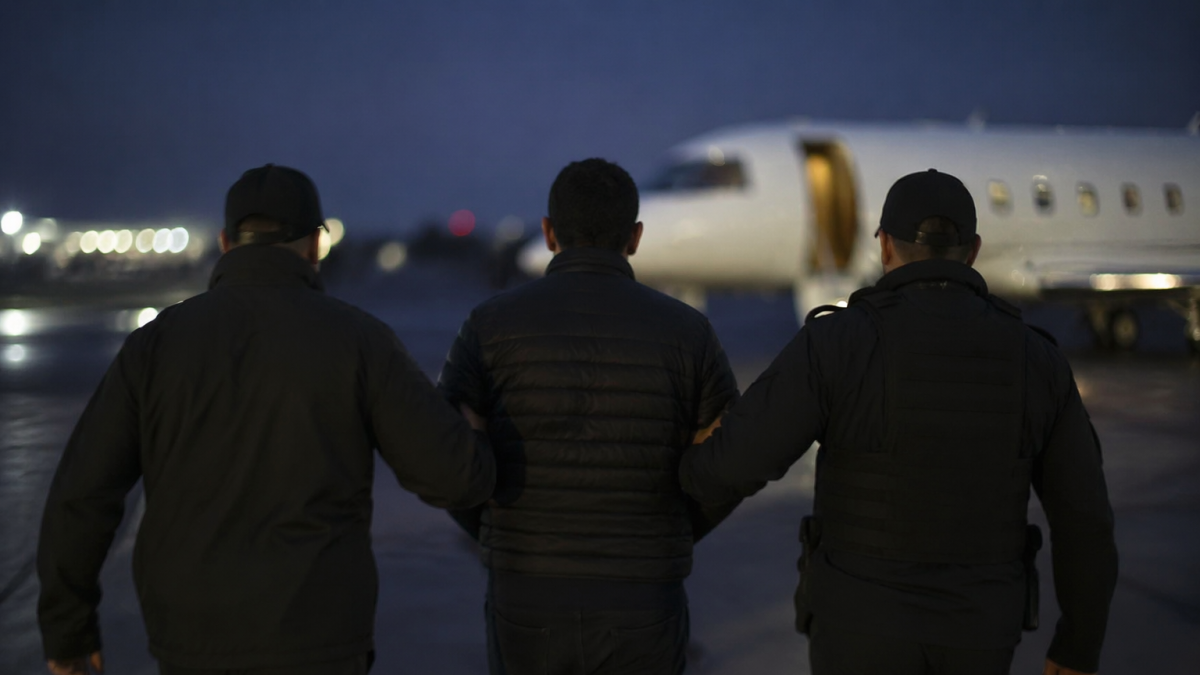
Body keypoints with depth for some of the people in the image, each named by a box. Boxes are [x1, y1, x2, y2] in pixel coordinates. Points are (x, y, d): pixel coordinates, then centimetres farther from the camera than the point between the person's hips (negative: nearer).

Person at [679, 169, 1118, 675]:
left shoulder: (837, 343, -15)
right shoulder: (1034, 360, -4)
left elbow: (728, 467, -17)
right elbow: (1083, 518, -1)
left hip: (865, 627, -3)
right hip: (973, 634, 3)